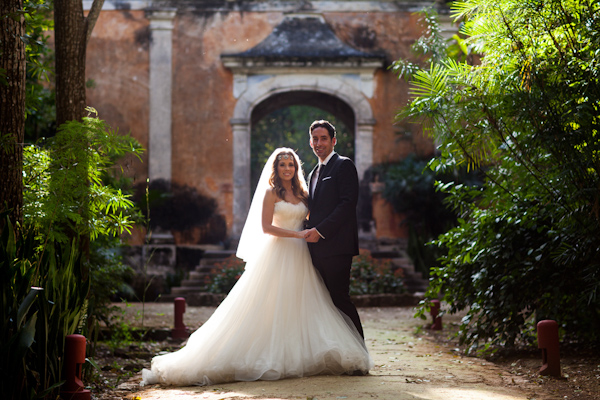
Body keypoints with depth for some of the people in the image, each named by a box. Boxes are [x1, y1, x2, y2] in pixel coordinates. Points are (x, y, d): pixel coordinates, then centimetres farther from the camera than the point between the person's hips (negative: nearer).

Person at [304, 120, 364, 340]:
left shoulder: (344, 165, -4)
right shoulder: (314, 173, 22)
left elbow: (348, 203, -14)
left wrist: (320, 231, -16)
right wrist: (310, 232, 8)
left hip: (336, 245, -8)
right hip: (318, 247, 8)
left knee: (340, 299, -9)